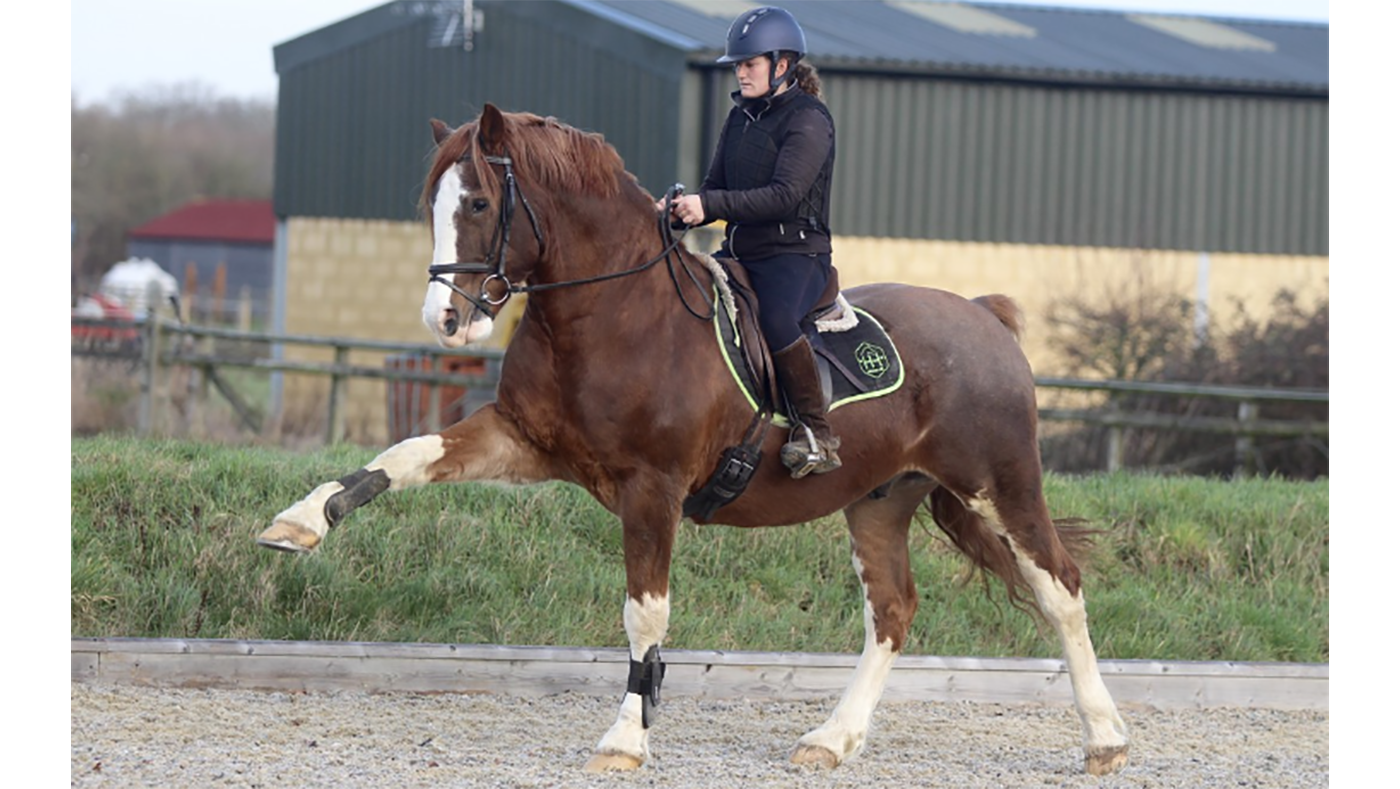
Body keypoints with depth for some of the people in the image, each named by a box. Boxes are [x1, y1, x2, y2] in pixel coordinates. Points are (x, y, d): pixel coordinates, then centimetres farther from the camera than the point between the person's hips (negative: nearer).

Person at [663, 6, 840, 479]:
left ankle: (817, 434, -27)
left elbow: (784, 195, -22)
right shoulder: (741, 117, 15)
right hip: (740, 252, 9)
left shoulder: (807, 120, -10)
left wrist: (708, 206, -29)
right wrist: (681, 211, -6)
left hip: (796, 252, -9)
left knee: (775, 319, -37)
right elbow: (717, 188, 17)